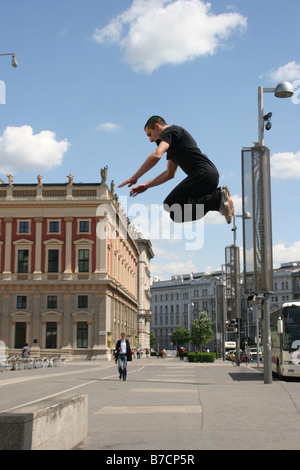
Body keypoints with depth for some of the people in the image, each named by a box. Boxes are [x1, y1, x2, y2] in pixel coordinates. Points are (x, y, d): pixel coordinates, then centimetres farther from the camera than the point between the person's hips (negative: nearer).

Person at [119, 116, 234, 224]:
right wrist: (146, 185, 28)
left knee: (170, 206, -14)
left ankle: (218, 198, -19)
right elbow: (169, 174, 35)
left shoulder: (169, 131, 0)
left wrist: (135, 177, -12)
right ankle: (218, 196, 1)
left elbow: (156, 155, -18)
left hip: (202, 174, -10)